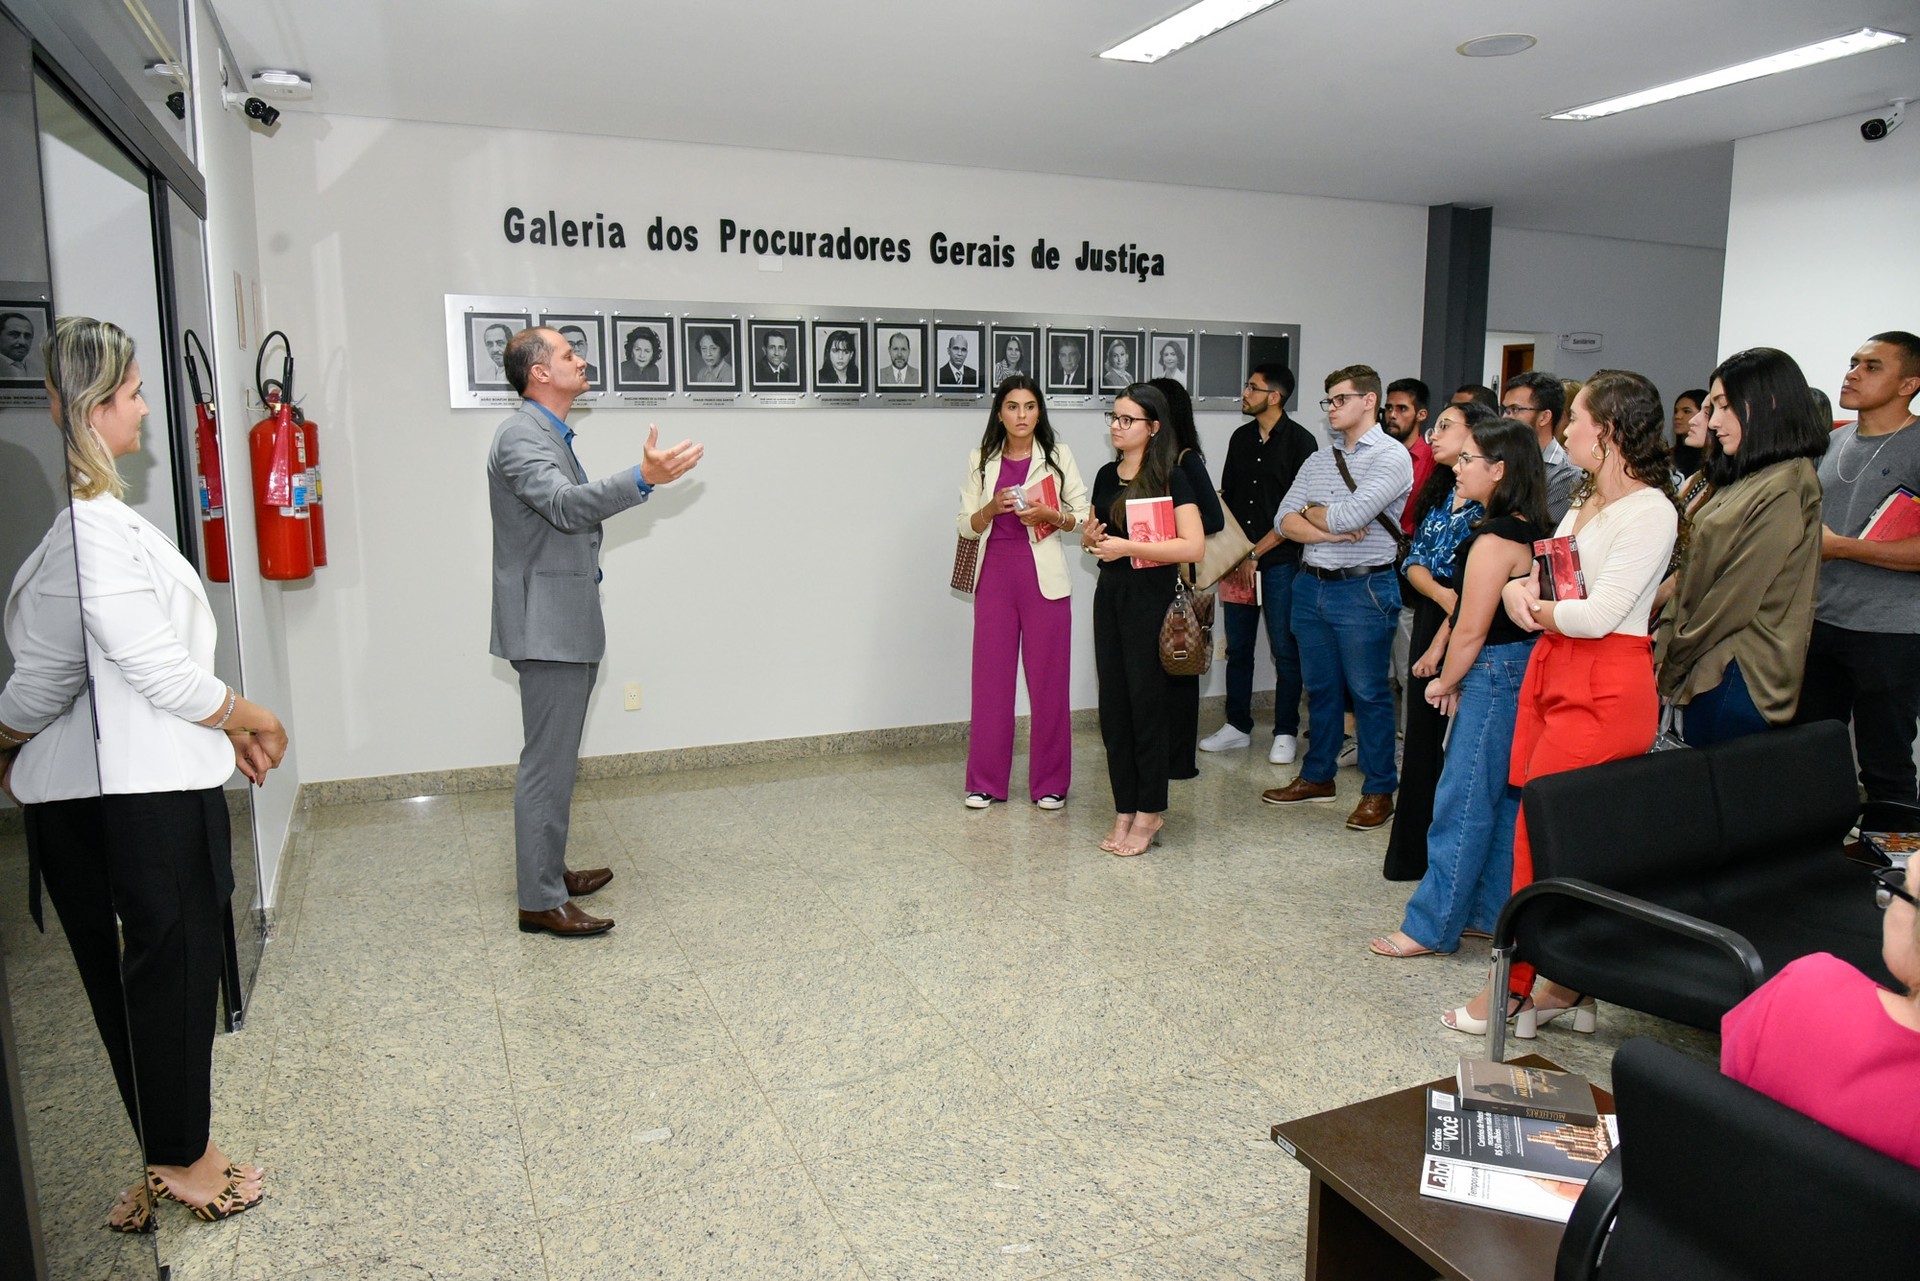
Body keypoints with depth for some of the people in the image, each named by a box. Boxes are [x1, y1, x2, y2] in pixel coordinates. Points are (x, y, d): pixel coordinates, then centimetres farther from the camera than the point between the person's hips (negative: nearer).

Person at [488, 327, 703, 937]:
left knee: (557, 760, 17)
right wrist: (642, 479, -45)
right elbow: (564, 504, -33)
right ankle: (540, 902, 0)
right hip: (547, 628, -10)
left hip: (567, 626, 10)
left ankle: (548, 871, 28)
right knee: (548, 763, -7)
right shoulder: (521, 435, -15)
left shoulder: (551, 434, 18)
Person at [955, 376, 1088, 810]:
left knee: (1049, 681, 1)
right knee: (990, 679, 3)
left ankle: (1050, 783, 12)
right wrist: (993, 508, -11)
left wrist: (1050, 515, -14)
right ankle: (986, 781, 14)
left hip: (1043, 578, -1)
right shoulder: (981, 460, 9)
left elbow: (1085, 514, 4)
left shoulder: (1057, 456, 5)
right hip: (995, 577, 2)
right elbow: (966, 525, 8)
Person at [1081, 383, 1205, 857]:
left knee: (1146, 703, -1)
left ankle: (1149, 813, 12)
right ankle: (1124, 810, 17)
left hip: (1151, 598, -7)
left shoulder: (1171, 478, -9)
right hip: (1110, 593, 7)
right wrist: (1089, 536, 0)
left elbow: (1194, 547, -19)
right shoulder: (1106, 476, 11)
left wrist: (1128, 547, -21)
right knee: (1113, 706, 7)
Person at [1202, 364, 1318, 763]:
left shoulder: (1300, 441, -6)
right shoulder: (1241, 438, 12)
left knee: (1284, 649, 2)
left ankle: (1285, 733, 13)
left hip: (1280, 559, -5)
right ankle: (1238, 726, 21)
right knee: (1237, 647, 10)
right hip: (1239, 560, 5)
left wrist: (1256, 553, -11)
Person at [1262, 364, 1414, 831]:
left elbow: (1349, 516, -20)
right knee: (1320, 688, 16)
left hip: (1364, 589, -6)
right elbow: (1286, 520, 3)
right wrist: (1331, 532, -12)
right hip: (1311, 585, 6)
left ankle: (1378, 791, 14)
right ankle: (1317, 776, 29)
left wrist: (1312, 512, -2)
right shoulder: (1318, 460, 12)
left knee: (1368, 692, 2)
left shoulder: (1392, 456, -8)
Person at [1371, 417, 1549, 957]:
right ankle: (1493, 913, 25)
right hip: (1524, 669, 10)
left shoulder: (1493, 540, -18)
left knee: (1462, 803, -3)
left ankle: (1431, 927, 6)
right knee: (1505, 800, 15)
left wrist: (1445, 682, 1)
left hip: (1495, 676, -10)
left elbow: (1471, 632, -17)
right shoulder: (1532, 532, 10)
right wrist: (1454, 678, 10)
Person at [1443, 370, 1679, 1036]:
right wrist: (1518, 588, -5)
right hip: (1554, 672, 9)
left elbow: (1597, 615, -19)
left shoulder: (1649, 511, -12)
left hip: (1604, 692, -9)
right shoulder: (1586, 500, 17)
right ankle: (1569, 988, 18)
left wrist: (1534, 607, -3)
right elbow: (1542, 578, 18)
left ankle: (1514, 992, 5)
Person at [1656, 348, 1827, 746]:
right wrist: (1665, 647, 6)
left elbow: (1736, 596, -17)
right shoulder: (1745, 481, 13)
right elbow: (1694, 576, 13)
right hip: (1710, 671, 8)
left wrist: (1672, 664, -10)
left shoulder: (1785, 490, -15)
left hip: (1740, 678, -8)